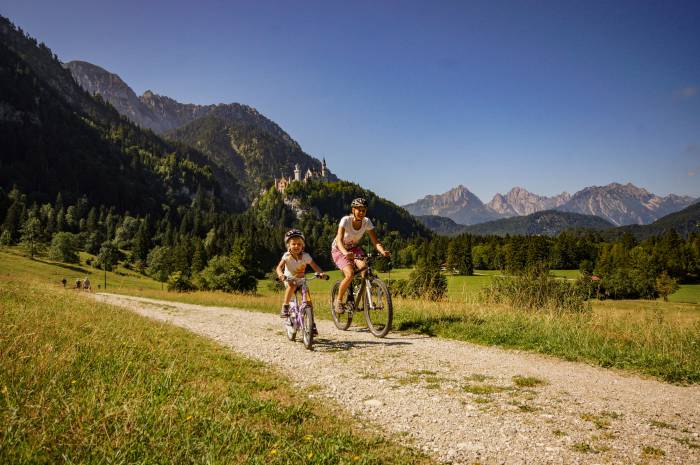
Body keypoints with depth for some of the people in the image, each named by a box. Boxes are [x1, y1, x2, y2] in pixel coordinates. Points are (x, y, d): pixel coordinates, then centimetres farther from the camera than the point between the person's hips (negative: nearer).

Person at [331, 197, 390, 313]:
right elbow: (339, 240, -37)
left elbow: (375, 241, -20)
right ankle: (338, 301, -3)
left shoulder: (367, 222, -16)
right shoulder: (345, 220, -26)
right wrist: (345, 253, -57)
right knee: (350, 274, -26)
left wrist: (383, 251, -40)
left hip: (354, 248, 4)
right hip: (339, 250, -4)